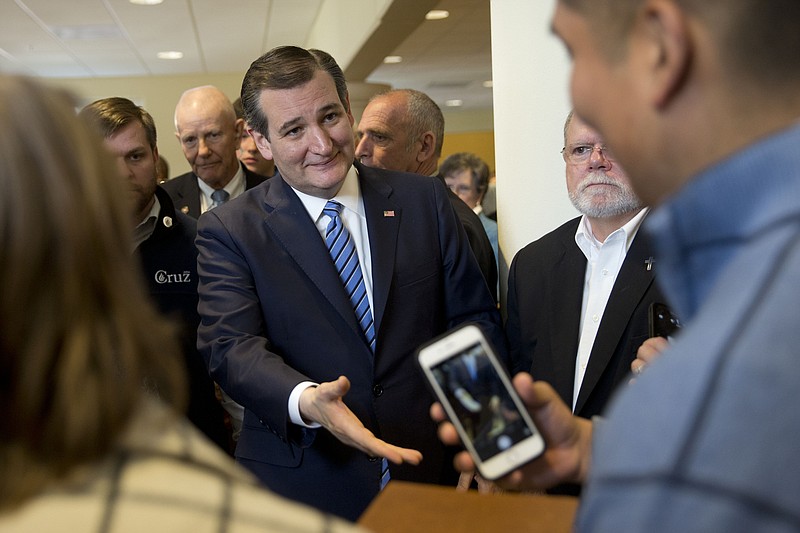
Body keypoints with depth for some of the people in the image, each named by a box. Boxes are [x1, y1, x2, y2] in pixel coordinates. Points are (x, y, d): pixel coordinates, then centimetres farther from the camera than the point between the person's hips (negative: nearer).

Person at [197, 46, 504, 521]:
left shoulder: (424, 200, 2)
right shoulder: (229, 231, -3)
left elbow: (473, 320, 4)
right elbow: (231, 346, -14)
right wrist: (305, 400, -34)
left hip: (428, 473, 2)